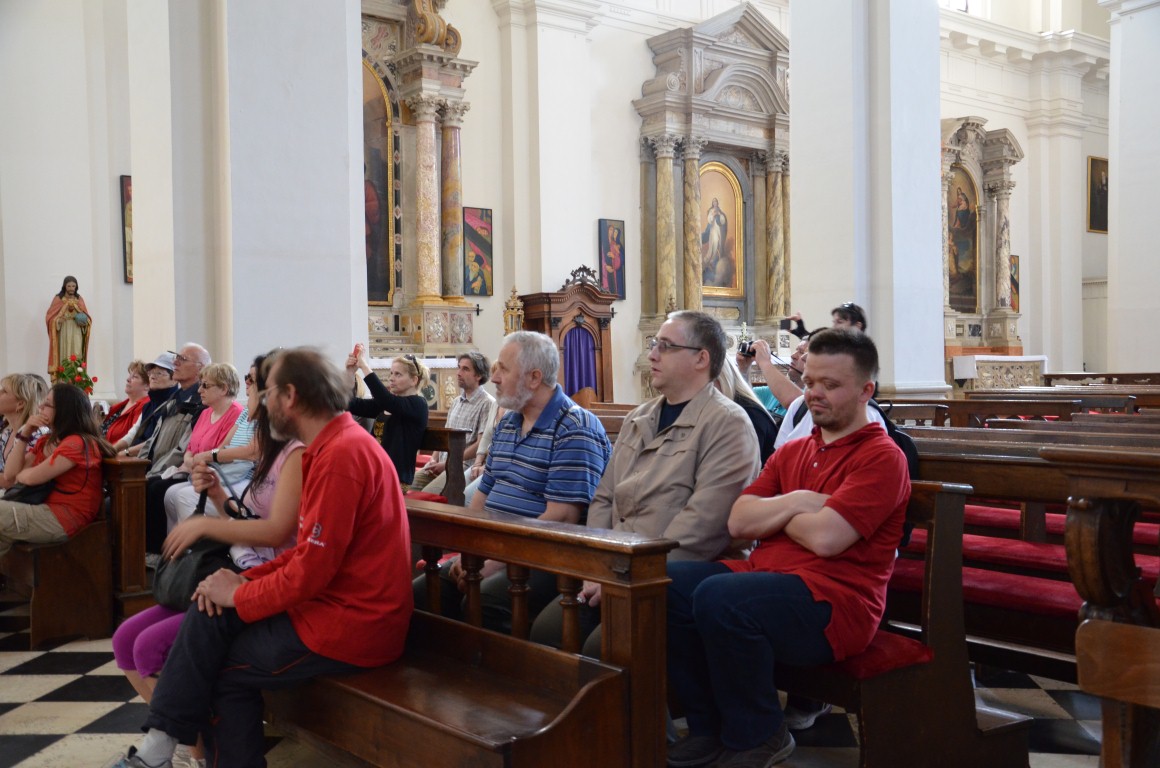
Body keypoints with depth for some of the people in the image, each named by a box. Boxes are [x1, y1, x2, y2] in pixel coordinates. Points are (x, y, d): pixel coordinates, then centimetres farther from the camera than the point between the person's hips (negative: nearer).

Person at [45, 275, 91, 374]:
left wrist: (84, 321, -7)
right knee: (64, 357, -7)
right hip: (63, 333, -2)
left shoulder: (79, 299, 13)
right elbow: (50, 316, 3)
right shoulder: (58, 299, 6)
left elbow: (87, 317, 14)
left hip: (76, 333, 2)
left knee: (77, 356, -8)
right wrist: (58, 320, -16)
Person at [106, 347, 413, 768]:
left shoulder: (340, 456, -21)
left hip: (347, 627, -9)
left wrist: (238, 595, -8)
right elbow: (309, 551, 15)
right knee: (210, 614, 4)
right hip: (335, 603, 9)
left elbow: (311, 570, -23)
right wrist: (246, 579, 2)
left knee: (222, 666, 0)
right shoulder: (336, 444, 12)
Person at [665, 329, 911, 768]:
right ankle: (711, 728, 2)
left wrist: (774, 514, 1)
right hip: (765, 576, 8)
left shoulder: (881, 458, -5)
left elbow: (824, 537, -18)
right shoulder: (791, 452, 19)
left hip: (835, 601, -8)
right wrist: (795, 502, -8)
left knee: (717, 597, -31)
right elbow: (738, 522, 8)